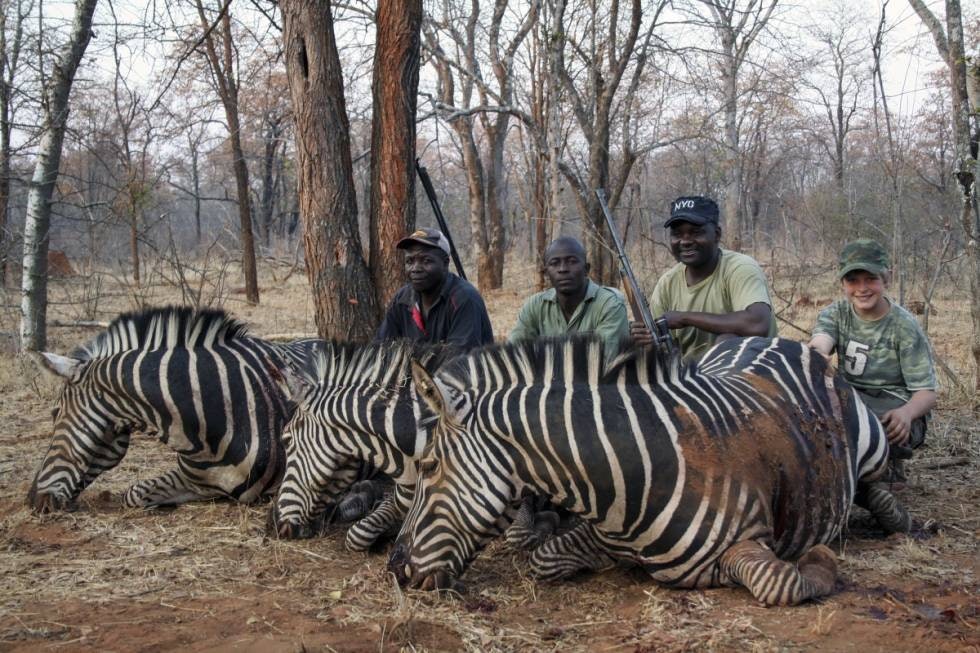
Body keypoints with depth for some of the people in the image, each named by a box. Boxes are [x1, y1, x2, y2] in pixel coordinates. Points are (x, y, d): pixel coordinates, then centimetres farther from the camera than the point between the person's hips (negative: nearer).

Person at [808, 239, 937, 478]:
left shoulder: (904, 326, -6)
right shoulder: (834, 314, 3)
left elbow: (927, 392, -9)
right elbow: (819, 344, -21)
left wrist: (906, 413, -34)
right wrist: (818, 357, -48)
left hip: (894, 408, -2)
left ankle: (888, 468, -2)